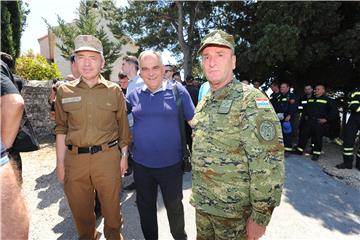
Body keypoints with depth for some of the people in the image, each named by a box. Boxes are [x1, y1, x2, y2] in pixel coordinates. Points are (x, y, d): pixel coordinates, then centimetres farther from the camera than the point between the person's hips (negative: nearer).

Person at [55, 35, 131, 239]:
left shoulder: (114, 90, 0)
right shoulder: (64, 91, 4)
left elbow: (123, 126, 4)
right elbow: (61, 129, 7)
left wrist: (124, 156, 3)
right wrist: (60, 163, 4)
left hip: (108, 156, -1)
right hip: (75, 158, 2)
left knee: (112, 205, 11)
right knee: (80, 208, 16)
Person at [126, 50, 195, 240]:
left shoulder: (177, 90, -8)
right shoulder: (135, 94, 1)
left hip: (171, 164, -3)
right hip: (141, 165, 3)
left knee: (174, 207, 19)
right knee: (145, 207, 22)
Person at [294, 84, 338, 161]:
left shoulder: (327, 100, -1)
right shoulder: (310, 99, 15)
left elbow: (333, 111, -6)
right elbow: (305, 108, 29)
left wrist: (326, 119, -11)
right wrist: (305, 116, 17)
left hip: (319, 122, -5)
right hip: (308, 121, 5)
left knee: (317, 139, 2)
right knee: (303, 135, 4)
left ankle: (316, 154, 13)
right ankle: (299, 150, 15)